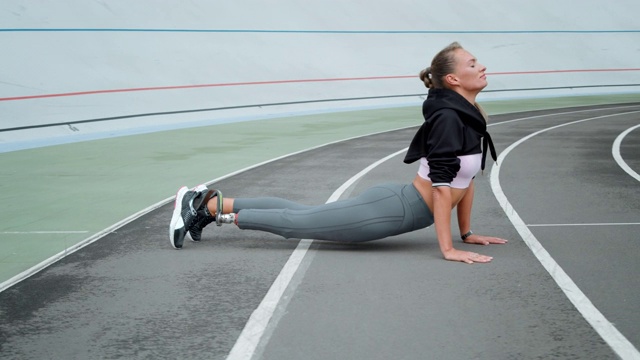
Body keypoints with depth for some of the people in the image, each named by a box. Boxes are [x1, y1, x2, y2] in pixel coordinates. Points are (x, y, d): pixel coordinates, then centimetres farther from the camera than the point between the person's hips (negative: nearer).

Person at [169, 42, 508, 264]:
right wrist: (448, 248, -27)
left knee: (302, 215, 16)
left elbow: (466, 177, 16)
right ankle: (208, 206, 9)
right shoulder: (448, 117, -23)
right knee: (298, 221, 0)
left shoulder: (470, 116, 7)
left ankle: (212, 202, 21)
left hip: (398, 205, 9)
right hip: (392, 210, -9)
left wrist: (467, 233, 15)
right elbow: (442, 185, -27)